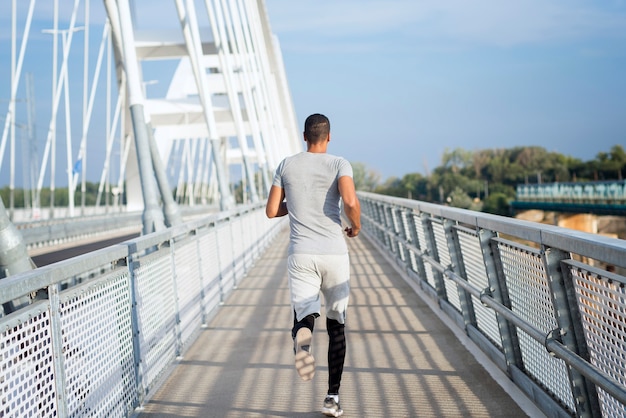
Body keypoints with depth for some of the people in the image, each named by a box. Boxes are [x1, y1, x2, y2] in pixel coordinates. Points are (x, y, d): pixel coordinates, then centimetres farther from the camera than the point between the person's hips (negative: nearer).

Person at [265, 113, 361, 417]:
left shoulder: (287, 166, 8)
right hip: (334, 254, -1)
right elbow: (350, 202, -19)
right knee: (336, 325, 14)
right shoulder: (339, 164, -1)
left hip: (301, 255, 1)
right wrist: (356, 225, 1)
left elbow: (271, 211, 11)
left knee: (303, 316, -1)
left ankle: (303, 336, -42)